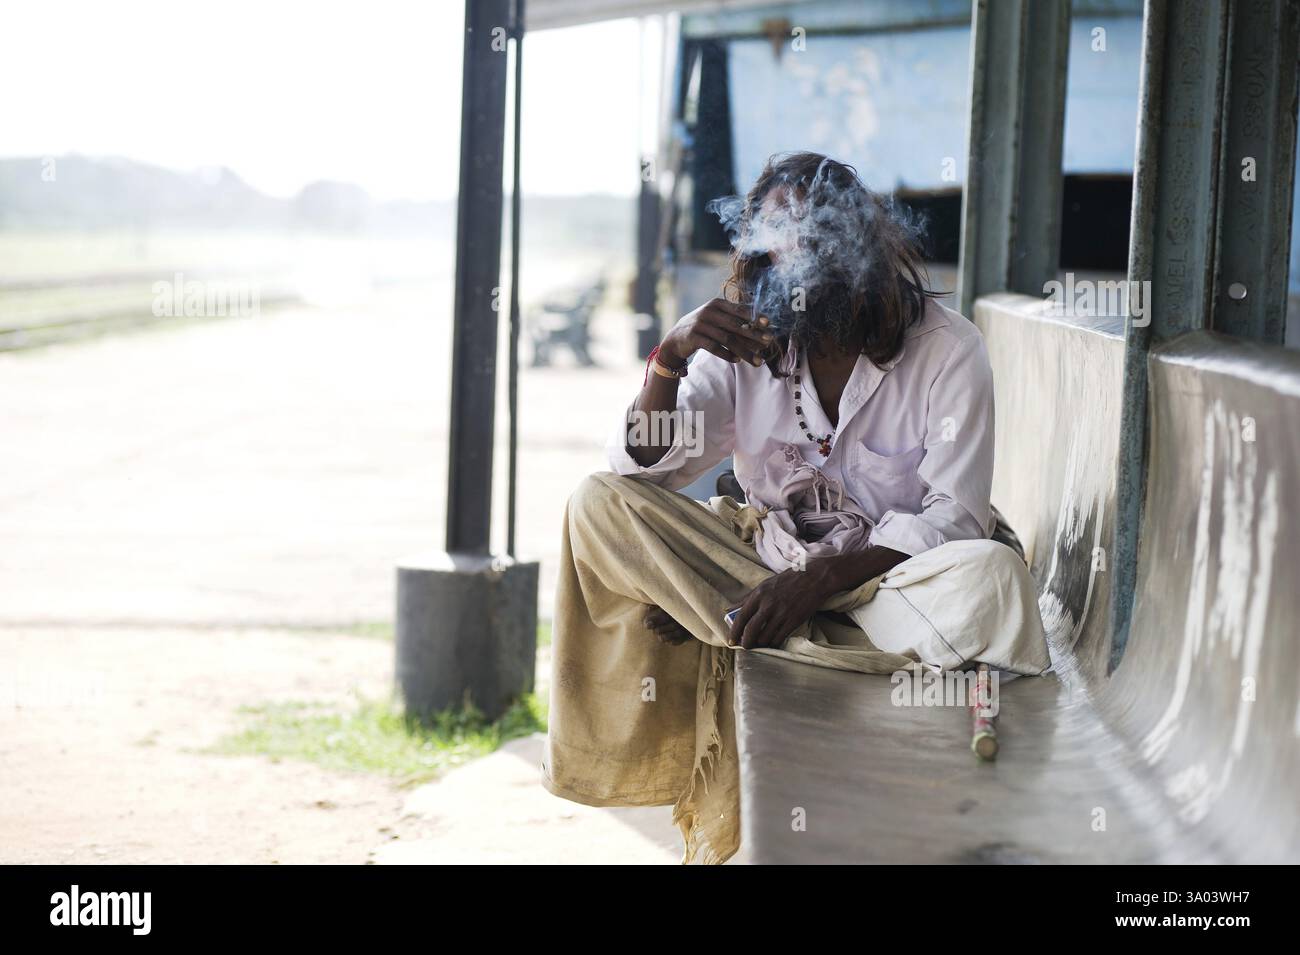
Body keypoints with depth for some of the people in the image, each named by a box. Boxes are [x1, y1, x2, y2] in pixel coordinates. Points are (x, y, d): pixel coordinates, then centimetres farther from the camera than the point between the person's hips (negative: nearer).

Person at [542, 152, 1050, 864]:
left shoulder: (946, 350, -9)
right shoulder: (745, 344, 2)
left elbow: (954, 516, -17)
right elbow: (641, 471, -3)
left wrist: (819, 580, -30)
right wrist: (668, 360, -22)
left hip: (886, 574, -3)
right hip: (765, 562, 3)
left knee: (990, 579, -37)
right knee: (598, 505, -17)